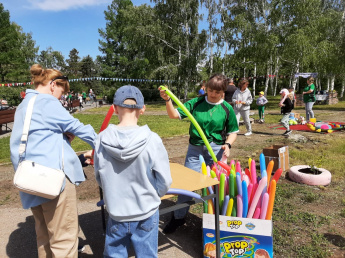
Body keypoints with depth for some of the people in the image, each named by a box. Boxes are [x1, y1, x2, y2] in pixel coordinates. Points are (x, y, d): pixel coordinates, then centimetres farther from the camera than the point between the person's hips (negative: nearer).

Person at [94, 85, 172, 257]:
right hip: (146, 214, -1)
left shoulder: (102, 139, -14)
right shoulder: (152, 140, -20)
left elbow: (99, 178, 0)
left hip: (116, 213, 2)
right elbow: (165, 182, -12)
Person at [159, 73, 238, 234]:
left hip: (216, 150, 0)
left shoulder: (227, 109, -2)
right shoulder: (196, 103, -3)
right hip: (195, 148, 0)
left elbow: (233, 131, 6)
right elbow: (175, 115, -9)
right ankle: (179, 217, 26)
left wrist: (228, 144, -12)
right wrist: (167, 100, -25)